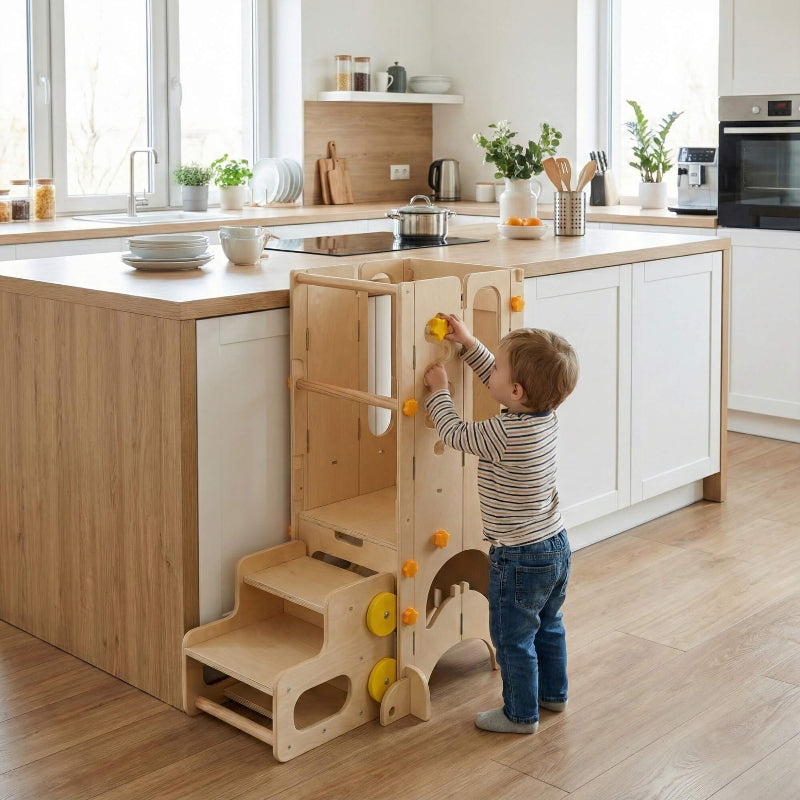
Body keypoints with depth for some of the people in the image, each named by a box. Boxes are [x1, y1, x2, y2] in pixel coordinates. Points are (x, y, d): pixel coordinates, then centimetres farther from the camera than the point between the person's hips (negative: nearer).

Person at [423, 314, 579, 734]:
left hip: (519, 558, -8)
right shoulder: (545, 414, -7)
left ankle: (520, 714, 25)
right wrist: (469, 343, 11)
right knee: (548, 626, 26)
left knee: (513, 638, 11)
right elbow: (498, 380, 11)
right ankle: (553, 693, 44)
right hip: (556, 546, 9)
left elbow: (454, 432, -14)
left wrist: (438, 390, 0)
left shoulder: (505, 434, -30)